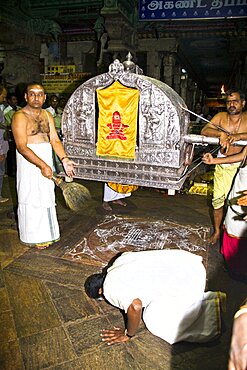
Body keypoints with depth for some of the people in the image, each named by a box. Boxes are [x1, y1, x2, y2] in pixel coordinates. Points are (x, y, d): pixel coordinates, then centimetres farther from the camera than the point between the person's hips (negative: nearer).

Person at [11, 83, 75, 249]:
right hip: (29, 161, -6)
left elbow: (55, 140, 3)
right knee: (32, 198, 2)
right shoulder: (20, 116, -12)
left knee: (46, 196, 14)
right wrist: (42, 165, -27)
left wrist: (64, 159, -11)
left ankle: (45, 232, 31)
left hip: (46, 160, 7)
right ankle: (34, 237, 19)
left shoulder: (47, 115, 9)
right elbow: (22, 147, -21)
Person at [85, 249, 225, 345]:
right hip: (185, 260, 9)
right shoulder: (120, 260, 15)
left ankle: (214, 311, 5)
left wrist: (128, 335, -5)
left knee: (155, 321, 3)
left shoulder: (110, 288, -8)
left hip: (186, 280, -9)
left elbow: (135, 306, -24)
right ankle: (214, 299, 17)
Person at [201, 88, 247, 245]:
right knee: (218, 200, 6)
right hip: (222, 165, 2)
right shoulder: (221, 116, 0)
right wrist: (220, 133, -24)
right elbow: (204, 130, -8)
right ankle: (217, 231, 25)